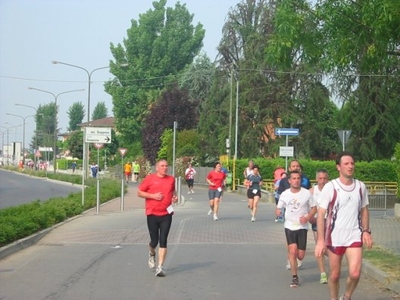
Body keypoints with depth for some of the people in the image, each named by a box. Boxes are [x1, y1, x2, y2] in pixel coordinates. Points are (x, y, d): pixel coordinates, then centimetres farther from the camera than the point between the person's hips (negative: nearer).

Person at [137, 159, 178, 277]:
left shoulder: (171, 179, 8)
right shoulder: (150, 178, -2)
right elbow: (139, 192, 0)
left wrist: (175, 197, 5)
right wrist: (153, 196, -13)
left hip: (166, 214, 2)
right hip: (152, 214, -2)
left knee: (163, 241, -5)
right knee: (154, 241, 3)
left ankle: (160, 267, -2)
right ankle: (152, 254, 39)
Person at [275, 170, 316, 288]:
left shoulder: (307, 193, -5)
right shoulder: (285, 194, -1)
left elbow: (314, 208, 4)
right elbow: (278, 208, 8)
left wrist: (307, 217, -15)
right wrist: (278, 212, -17)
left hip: (302, 226, 0)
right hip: (289, 226, 0)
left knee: (300, 256, 0)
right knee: (293, 251, -16)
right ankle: (294, 277, -2)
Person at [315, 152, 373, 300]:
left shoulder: (360, 186, 4)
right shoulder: (330, 187, -8)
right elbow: (321, 214, -9)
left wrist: (366, 231, 5)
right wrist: (320, 240, -15)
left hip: (355, 237, 2)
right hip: (334, 238, -2)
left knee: (355, 273, -10)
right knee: (334, 275, 7)